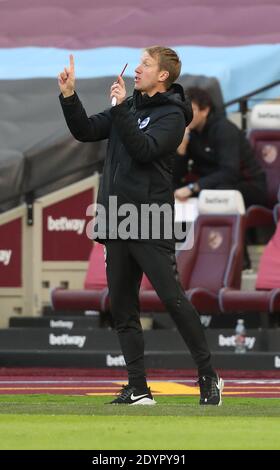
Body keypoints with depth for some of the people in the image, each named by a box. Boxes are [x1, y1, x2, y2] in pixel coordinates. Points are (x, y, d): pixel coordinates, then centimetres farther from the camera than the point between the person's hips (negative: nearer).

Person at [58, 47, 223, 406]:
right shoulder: (127, 107, 14)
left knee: (172, 299, -9)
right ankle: (138, 390, 10)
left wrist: (121, 108, -21)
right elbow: (86, 131, 13)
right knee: (123, 309, 6)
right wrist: (69, 96, 1)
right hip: (115, 223, 7)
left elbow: (143, 149, -21)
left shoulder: (172, 115, -6)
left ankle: (208, 377, 0)